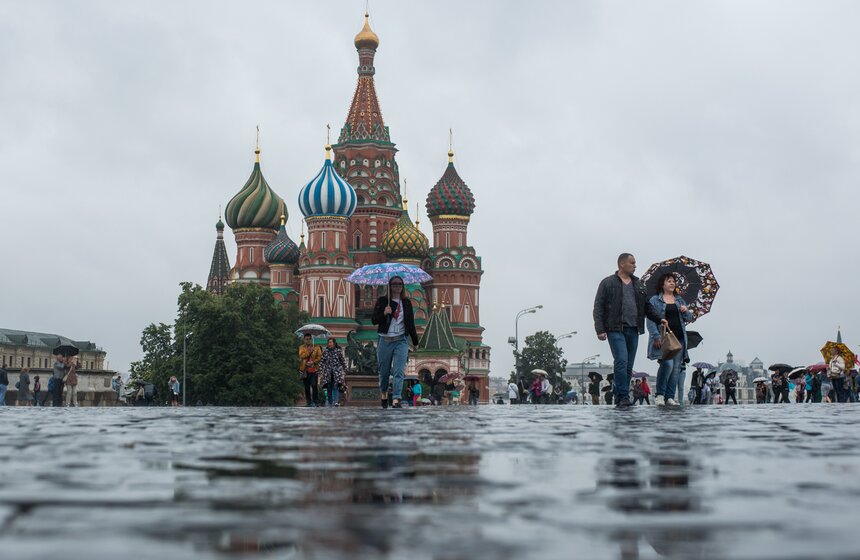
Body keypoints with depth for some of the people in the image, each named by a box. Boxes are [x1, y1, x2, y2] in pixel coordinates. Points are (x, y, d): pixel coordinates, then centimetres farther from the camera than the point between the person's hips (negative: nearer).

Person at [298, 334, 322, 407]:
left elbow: (319, 357, 0)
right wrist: (309, 351, -15)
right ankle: (308, 402, 13)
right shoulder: (302, 347, 10)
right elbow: (301, 356, -6)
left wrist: (313, 362, -13)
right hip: (305, 370, 1)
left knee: (314, 385, -11)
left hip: (314, 369, -1)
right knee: (307, 387, 5)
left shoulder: (316, 347, 9)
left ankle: (314, 402, -8)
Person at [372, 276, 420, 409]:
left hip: (401, 340, 1)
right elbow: (374, 320, 0)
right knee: (384, 371, 8)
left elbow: (411, 323, 15)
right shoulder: (382, 301, 3)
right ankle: (383, 393, 34)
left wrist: (415, 341, 17)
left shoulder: (406, 302, 10)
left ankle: (396, 400, -17)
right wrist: (384, 313, -18)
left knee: (399, 372, -12)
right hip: (385, 340, -1)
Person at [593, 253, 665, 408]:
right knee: (621, 360, -18)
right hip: (616, 329, -6)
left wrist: (659, 319, 11)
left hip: (633, 330, 6)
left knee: (629, 365, 4)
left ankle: (619, 398, 11)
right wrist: (600, 330, -11)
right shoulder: (608, 283, 1)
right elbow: (598, 308, -2)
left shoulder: (637, 284, 19)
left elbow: (646, 306, 25)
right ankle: (623, 396, -15)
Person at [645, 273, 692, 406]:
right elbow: (650, 320, -4)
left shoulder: (679, 300, 20)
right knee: (667, 364, -21)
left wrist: (686, 311, -1)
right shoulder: (655, 300, 3)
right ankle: (659, 395, -7)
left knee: (676, 368, 1)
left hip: (678, 338, 6)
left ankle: (670, 397, 6)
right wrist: (656, 337, -15)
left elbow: (689, 318, 22)